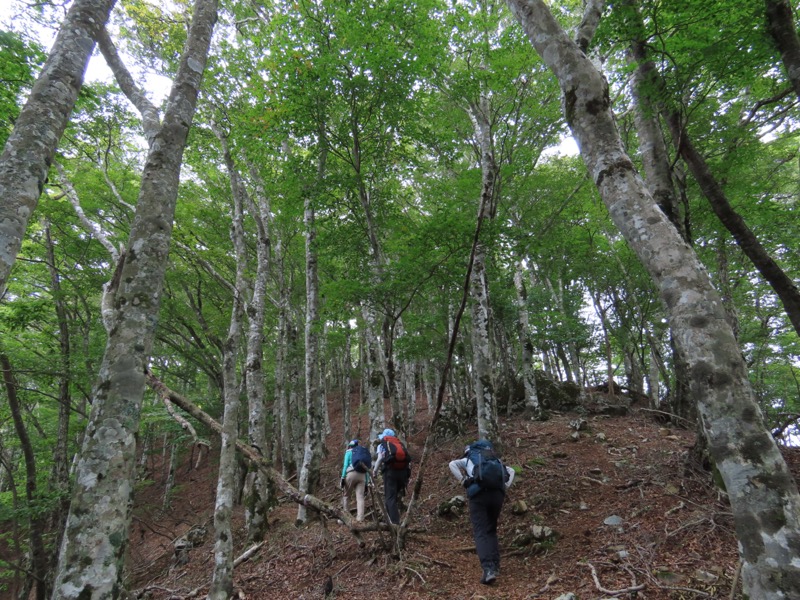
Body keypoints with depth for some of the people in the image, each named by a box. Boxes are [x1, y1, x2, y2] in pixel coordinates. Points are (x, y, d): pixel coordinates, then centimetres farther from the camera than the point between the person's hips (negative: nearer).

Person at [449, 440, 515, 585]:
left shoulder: (466, 460, 23)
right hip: (497, 494, 4)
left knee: (480, 533, -4)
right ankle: (495, 565, 14)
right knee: (491, 530, 21)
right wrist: (504, 488, 17)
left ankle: (488, 569, -19)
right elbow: (511, 471, 27)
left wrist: (464, 481, 4)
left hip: (478, 494, -4)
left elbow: (452, 464, 2)